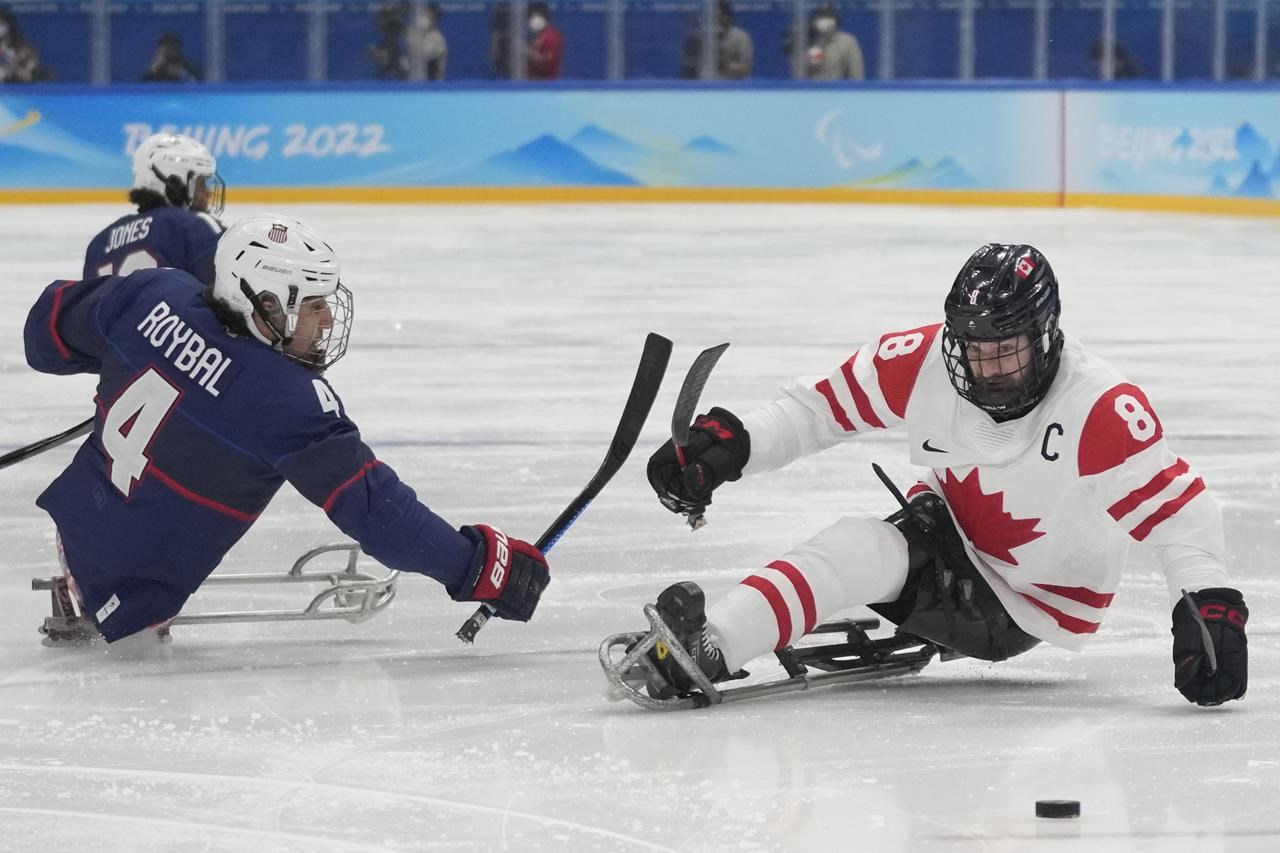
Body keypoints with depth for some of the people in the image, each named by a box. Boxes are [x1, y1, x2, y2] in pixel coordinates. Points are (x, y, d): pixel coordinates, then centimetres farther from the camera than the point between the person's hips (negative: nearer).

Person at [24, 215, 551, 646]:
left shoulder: (157, 296, -12)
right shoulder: (290, 401, -28)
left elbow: (53, 325, 6)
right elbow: (372, 507, -28)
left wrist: (116, 359, 27)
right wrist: (476, 566, -24)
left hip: (72, 518, 7)